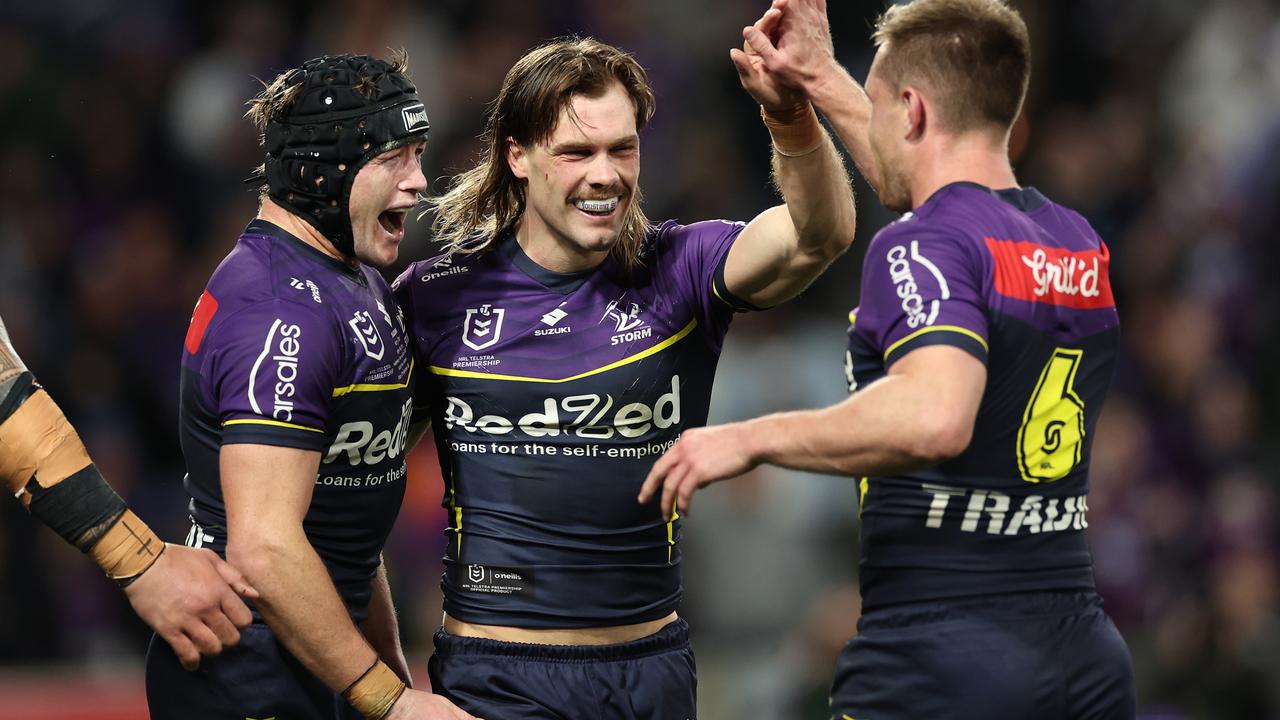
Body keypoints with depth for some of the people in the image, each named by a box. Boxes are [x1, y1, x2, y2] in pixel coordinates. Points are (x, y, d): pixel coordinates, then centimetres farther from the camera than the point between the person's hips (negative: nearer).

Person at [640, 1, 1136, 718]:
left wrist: (752, 439, -21)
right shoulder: (1079, 241, 13)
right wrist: (823, 79, 44)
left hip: (938, 660, -8)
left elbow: (933, 419, -32)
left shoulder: (920, 246, -13)